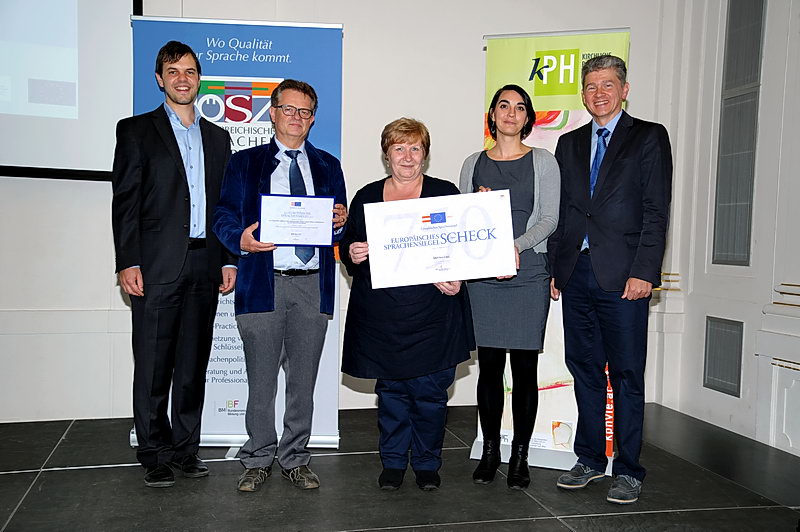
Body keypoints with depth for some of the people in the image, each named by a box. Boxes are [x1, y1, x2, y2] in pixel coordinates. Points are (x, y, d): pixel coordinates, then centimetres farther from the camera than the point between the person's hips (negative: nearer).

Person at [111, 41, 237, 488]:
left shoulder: (217, 137, 16)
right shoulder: (137, 131, 4)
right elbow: (125, 202, -2)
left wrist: (229, 260, 8)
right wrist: (128, 263, -10)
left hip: (205, 266, 4)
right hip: (157, 266, -3)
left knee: (194, 362, 10)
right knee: (154, 364, 2)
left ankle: (186, 447, 21)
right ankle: (155, 454, 14)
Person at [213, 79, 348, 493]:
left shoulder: (328, 166, 17)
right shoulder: (245, 163, 11)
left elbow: (340, 225, 16)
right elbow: (224, 215, 4)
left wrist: (339, 223, -7)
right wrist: (240, 239, -16)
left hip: (313, 285, 2)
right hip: (263, 283, -2)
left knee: (303, 380, 8)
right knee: (261, 379, 3)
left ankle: (295, 460, 21)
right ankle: (258, 460, 18)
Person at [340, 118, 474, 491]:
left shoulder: (445, 193, 6)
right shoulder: (366, 198, 11)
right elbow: (347, 246, 13)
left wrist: (456, 279, -12)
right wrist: (352, 253, -10)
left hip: (432, 312, -1)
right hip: (381, 315, 2)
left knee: (430, 391, 3)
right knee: (390, 389, 9)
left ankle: (427, 464, 21)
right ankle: (393, 462, 25)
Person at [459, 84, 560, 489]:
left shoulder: (543, 162, 8)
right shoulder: (473, 163, 14)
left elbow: (550, 218, 0)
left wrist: (517, 245, -15)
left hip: (528, 273, -1)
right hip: (483, 274, 2)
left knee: (524, 366, -1)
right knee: (489, 365, 4)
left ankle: (520, 456, 11)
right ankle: (489, 452, 17)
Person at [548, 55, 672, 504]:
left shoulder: (649, 137, 3)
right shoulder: (569, 144, 17)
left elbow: (656, 210, -5)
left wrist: (643, 271, -13)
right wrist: (555, 268, 8)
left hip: (622, 275, -5)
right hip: (576, 275, 5)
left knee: (627, 376, 1)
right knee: (585, 370, 11)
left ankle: (628, 471, 13)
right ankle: (590, 460, 24)